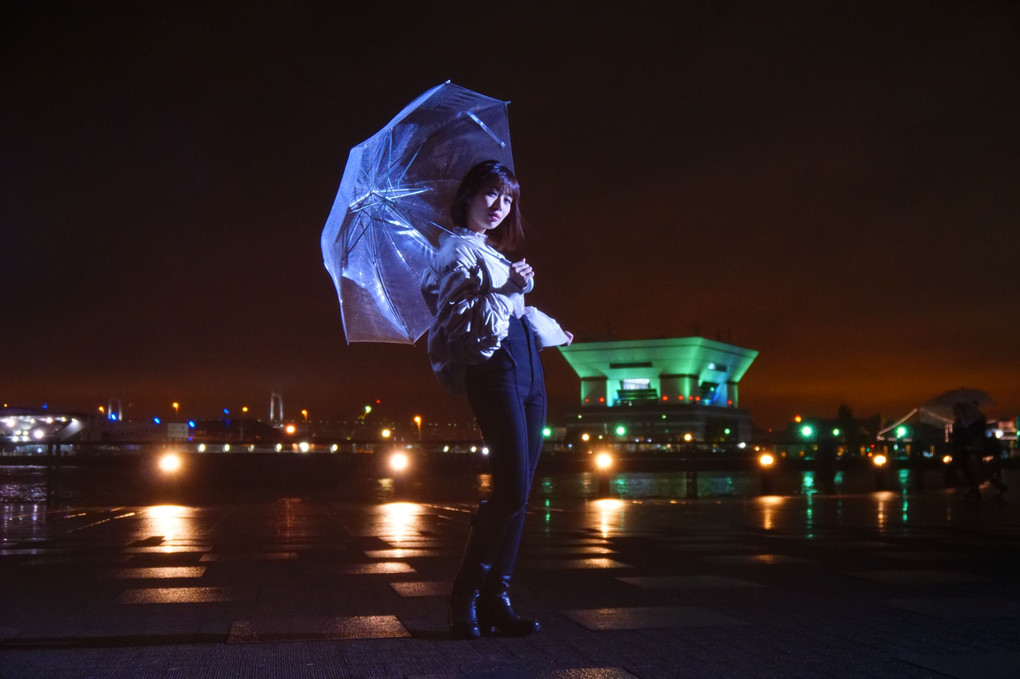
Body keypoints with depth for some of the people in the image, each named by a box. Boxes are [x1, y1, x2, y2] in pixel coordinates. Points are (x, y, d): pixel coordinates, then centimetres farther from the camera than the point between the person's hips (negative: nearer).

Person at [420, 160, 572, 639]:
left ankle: (495, 598, 4)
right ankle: (466, 594, -4)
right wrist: (507, 289, -18)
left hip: (527, 369, 9)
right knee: (511, 491, -15)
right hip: (493, 369, -9)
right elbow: (455, 316, -12)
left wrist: (550, 329, 46)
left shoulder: (494, 253, 25)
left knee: (517, 493, 2)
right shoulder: (458, 248, 0)